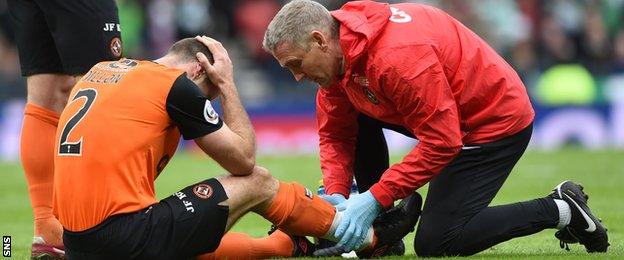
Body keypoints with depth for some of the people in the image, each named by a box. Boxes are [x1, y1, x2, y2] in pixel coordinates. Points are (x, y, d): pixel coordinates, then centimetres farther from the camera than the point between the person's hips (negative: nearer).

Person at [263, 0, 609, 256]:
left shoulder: (397, 56, -33)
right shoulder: (338, 53, -4)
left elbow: (442, 142, -32)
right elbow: (334, 133, 2)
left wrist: (376, 197, -30)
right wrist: (335, 194, -16)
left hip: (496, 121, -10)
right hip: (451, 110, 10)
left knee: (435, 244, -12)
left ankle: (559, 210, -1)